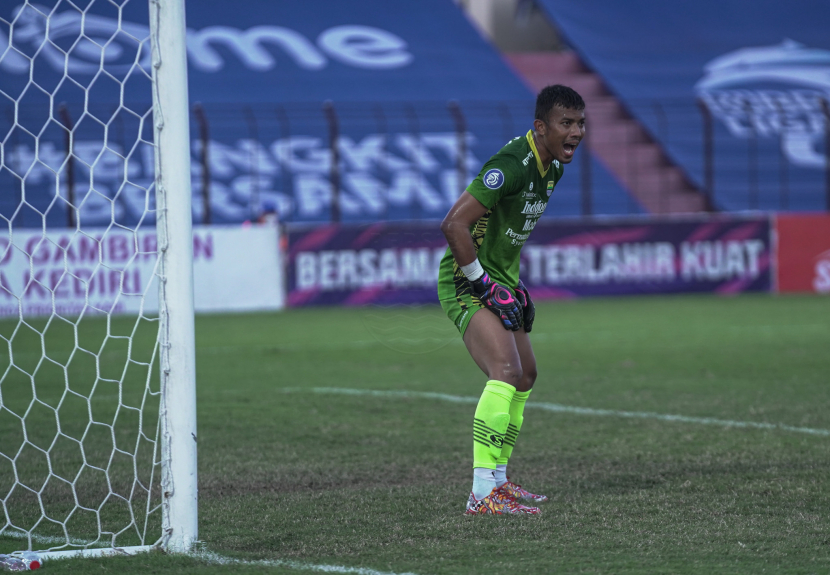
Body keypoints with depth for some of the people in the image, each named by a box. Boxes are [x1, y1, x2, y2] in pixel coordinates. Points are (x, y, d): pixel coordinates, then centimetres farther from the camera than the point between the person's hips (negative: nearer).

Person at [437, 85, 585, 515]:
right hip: (467, 282, -11)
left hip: (499, 282, 11)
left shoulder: (552, 166, 7)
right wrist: (483, 283, -23)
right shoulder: (512, 165, -25)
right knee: (506, 370, -25)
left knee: (525, 376, 18)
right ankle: (482, 494, -28)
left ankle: (497, 479, 30)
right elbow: (454, 224, -29)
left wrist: (514, 284, 17)